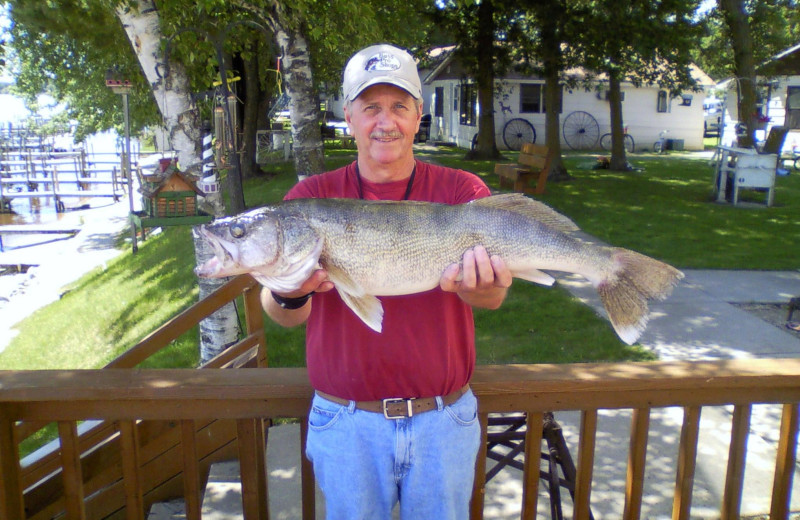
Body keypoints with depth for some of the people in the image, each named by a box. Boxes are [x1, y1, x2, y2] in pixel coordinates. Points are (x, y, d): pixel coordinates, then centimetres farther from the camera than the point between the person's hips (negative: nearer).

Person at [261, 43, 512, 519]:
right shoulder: (313, 196, -3)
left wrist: (480, 288, -39)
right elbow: (287, 317, -10)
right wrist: (289, 294, -33)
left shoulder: (462, 191, -4)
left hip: (444, 418, 0)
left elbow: (494, 292, -16)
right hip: (346, 422, 0)